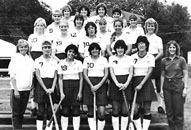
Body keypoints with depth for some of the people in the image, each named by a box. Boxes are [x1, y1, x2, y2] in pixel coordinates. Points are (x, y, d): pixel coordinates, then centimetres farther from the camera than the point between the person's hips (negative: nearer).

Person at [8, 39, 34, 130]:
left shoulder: (30, 59, 9)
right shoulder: (15, 58, -5)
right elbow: (12, 76, -8)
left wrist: (32, 88, 5)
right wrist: (15, 90, -13)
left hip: (27, 89, 5)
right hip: (17, 89, -5)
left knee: (22, 112, 11)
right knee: (16, 113, 1)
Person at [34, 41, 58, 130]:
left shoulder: (54, 61, 9)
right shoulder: (38, 60, 1)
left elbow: (55, 76, 6)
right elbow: (38, 76, -5)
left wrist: (52, 88, -9)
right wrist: (45, 89, -12)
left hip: (51, 87, 3)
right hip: (41, 86, -3)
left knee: (50, 111, 4)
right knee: (41, 111, -1)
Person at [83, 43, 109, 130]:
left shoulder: (103, 59, 7)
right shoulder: (86, 60, 8)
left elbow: (106, 74, 1)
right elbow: (84, 74, 1)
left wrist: (99, 85, -11)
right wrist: (91, 86, -10)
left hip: (101, 84, -1)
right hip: (89, 84, 1)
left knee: (101, 112, -9)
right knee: (90, 111, 3)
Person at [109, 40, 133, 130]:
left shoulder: (129, 58, 10)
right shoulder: (111, 58, 8)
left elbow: (131, 73, 4)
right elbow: (111, 72, 0)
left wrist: (126, 84, -12)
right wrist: (117, 84, -14)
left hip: (126, 85, 1)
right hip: (115, 84, -1)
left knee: (125, 110, 0)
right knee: (115, 110, -2)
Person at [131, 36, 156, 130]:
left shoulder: (150, 57, 1)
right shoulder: (133, 57, 6)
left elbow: (149, 72, -6)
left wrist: (141, 84, -15)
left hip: (146, 82, -1)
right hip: (135, 82, 1)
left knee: (147, 109, 0)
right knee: (136, 108, -3)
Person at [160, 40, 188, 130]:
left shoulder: (181, 60, 0)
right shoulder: (164, 61, 7)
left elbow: (185, 75, 0)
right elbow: (162, 75, 11)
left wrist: (185, 88, -7)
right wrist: (161, 88, 7)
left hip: (178, 86, -3)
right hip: (167, 86, 3)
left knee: (178, 111, -2)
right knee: (169, 111, 7)